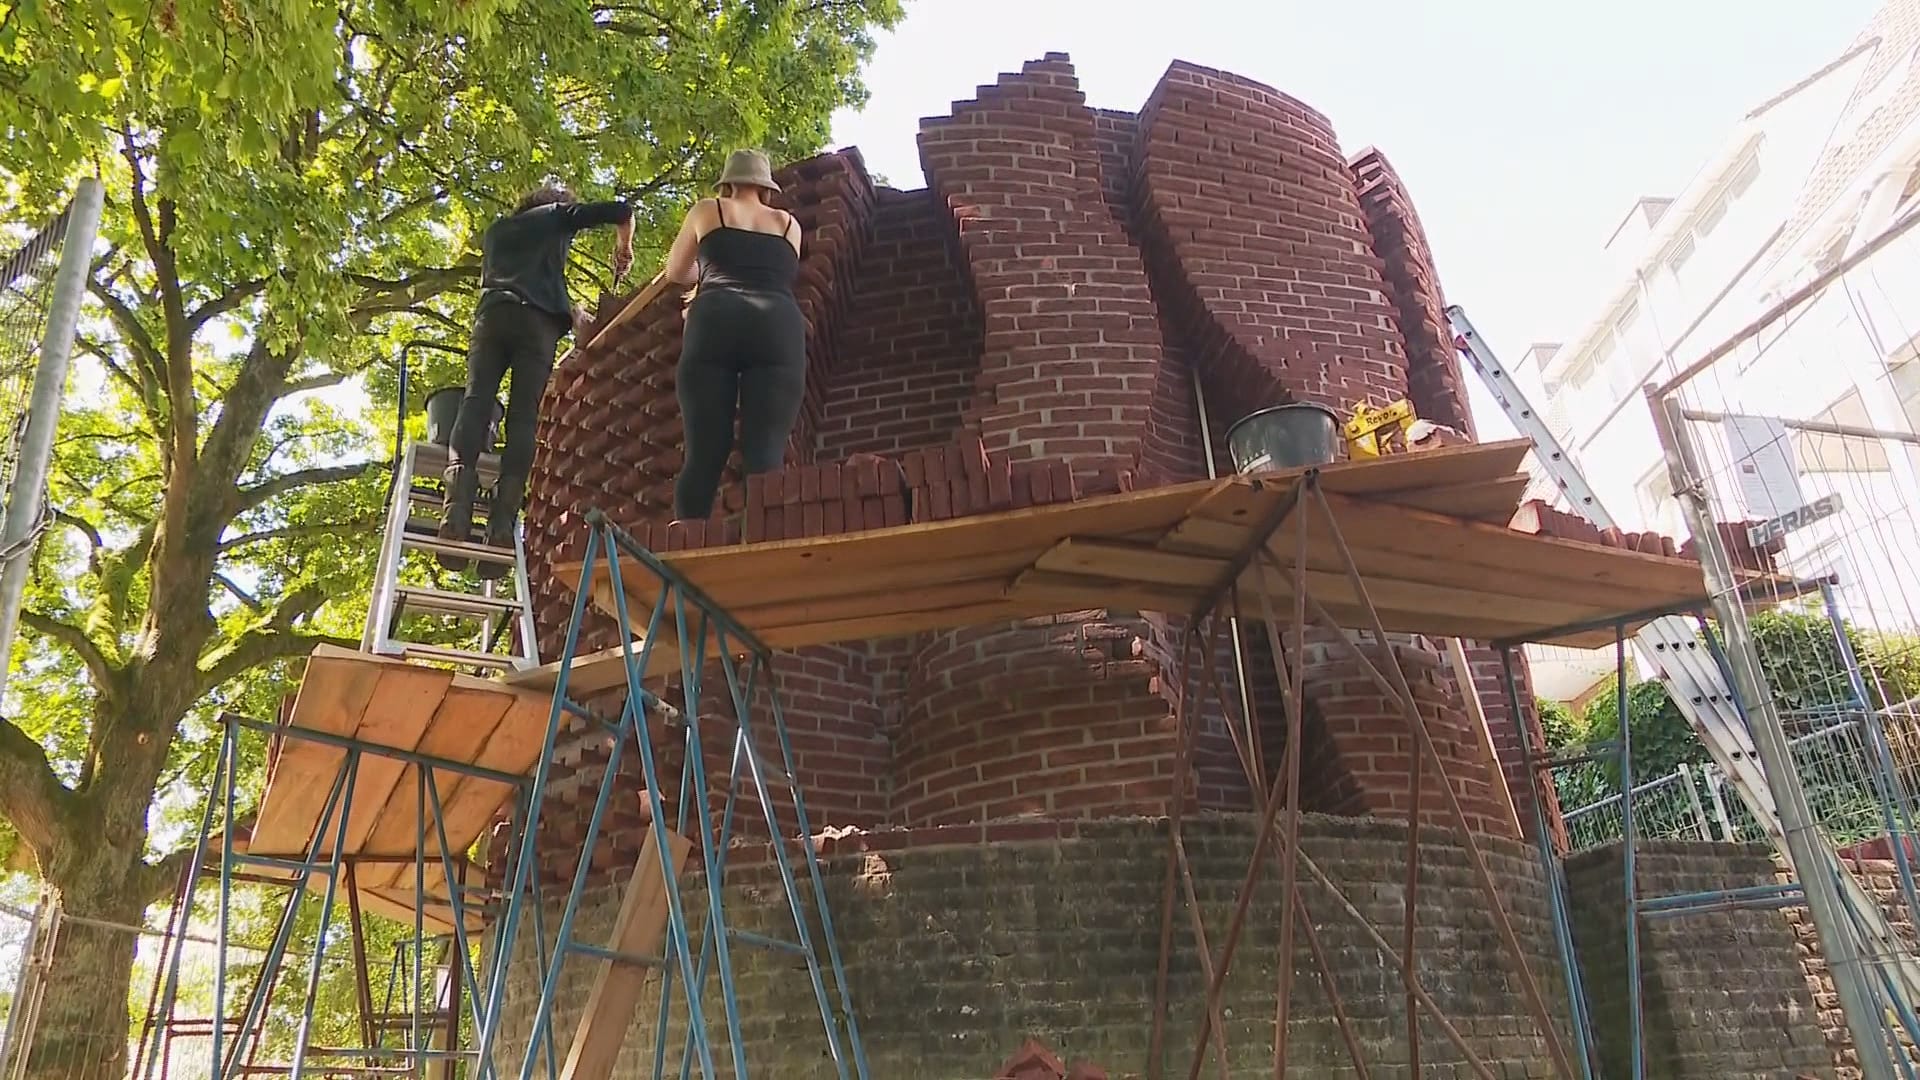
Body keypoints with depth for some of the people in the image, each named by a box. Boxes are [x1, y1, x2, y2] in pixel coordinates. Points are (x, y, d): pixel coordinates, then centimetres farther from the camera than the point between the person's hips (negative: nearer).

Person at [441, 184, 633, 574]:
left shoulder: (496, 230, 37)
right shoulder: (557, 215, 25)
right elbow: (621, 211, 18)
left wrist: (567, 309, 46)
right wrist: (624, 249, 37)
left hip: (492, 313, 3)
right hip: (538, 321, -3)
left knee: (476, 403, -13)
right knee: (523, 417, -11)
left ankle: (458, 510, -34)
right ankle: (502, 523, -27)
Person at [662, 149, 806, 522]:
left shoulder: (706, 211, 26)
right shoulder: (789, 224, 29)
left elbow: (675, 273, 38)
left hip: (716, 321, 0)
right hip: (778, 325, 1)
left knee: (704, 454, -4)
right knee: (766, 456, -9)